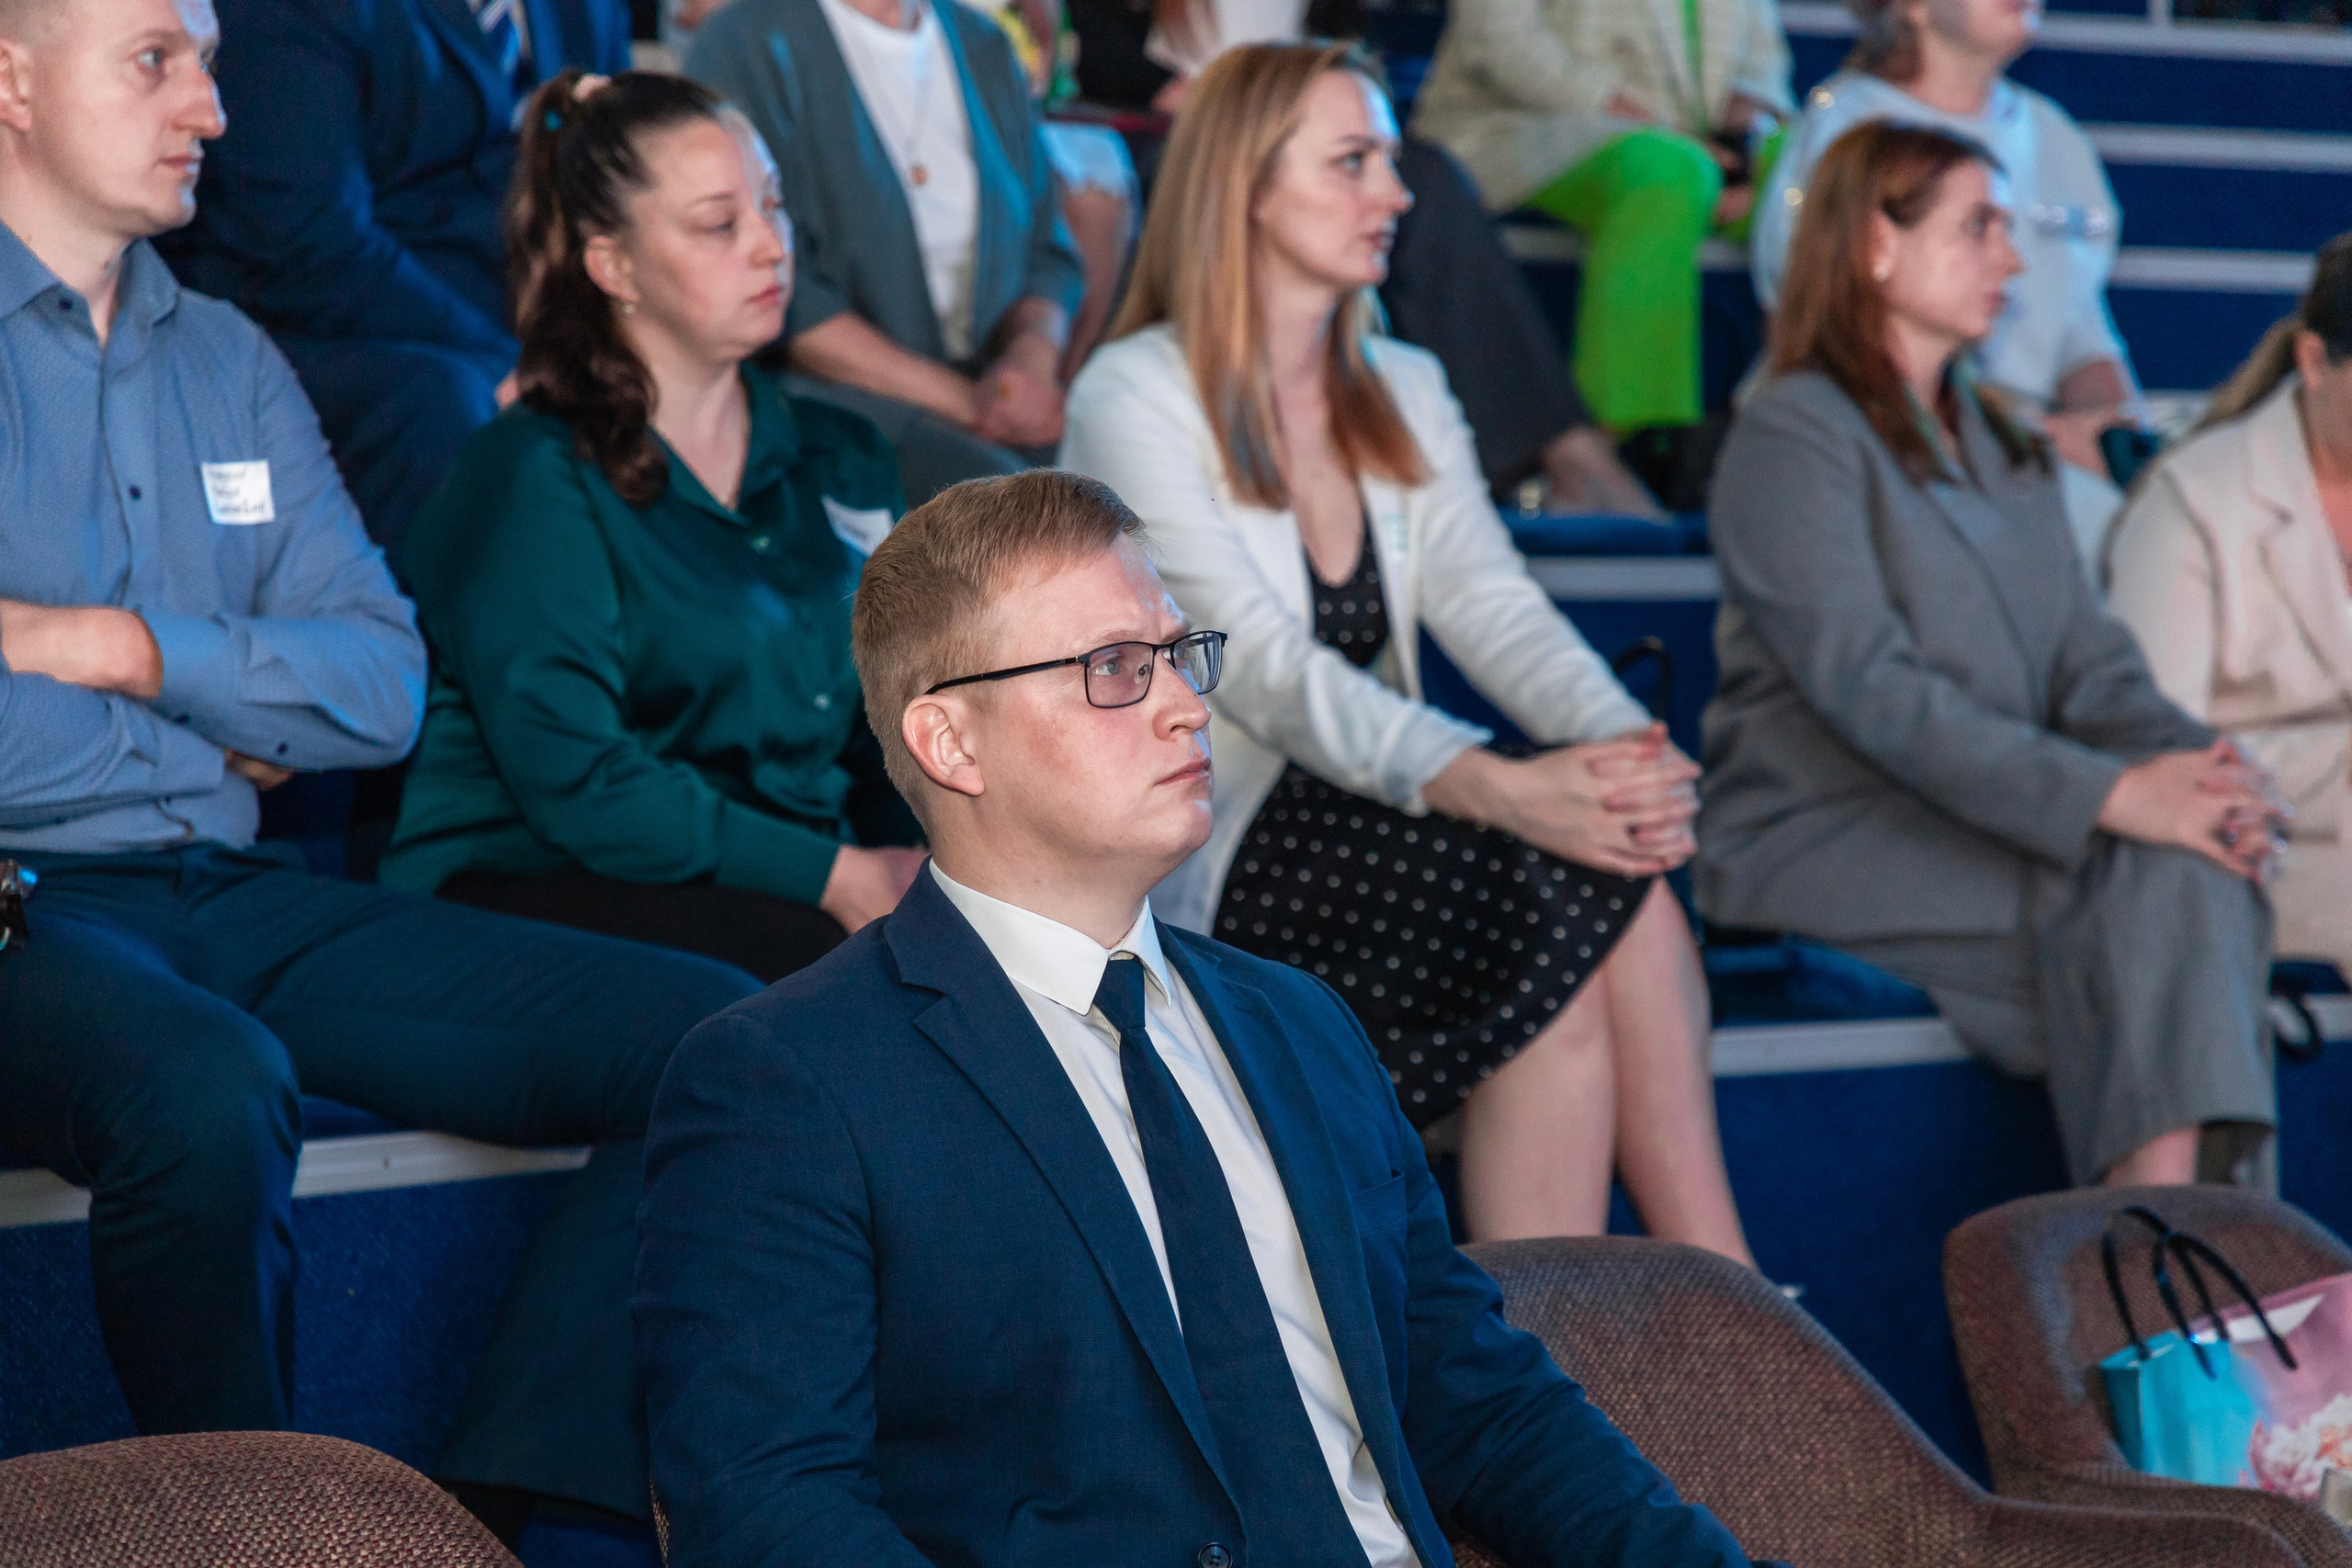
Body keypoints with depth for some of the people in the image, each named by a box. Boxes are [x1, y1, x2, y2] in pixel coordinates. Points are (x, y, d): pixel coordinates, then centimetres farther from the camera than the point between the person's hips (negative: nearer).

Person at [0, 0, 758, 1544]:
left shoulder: (228, 361, 19)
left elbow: (385, 687, 11)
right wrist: (211, 722, -1)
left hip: (237, 897, 7)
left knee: (717, 1038, -13)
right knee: (209, 1088, -41)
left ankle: (491, 1517, -18)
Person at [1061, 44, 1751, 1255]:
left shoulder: (1405, 394, 16)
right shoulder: (1134, 400, -7)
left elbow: (1493, 606, 1)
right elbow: (1263, 666, -20)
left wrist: (1626, 745, -22)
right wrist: (1498, 789, -33)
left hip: (1376, 830, 6)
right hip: (1208, 869, -6)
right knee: (1585, 894, -26)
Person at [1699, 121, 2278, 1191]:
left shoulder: (2004, 447, 22)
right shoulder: (1793, 435, -5)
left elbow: (2087, 660, 12)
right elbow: (1871, 691, -18)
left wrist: (2190, 758, -12)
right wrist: (2108, 794, -27)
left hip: (1984, 815, 7)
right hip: (1822, 842, -7)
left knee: (2198, 862, -24)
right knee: (2158, 875, -27)